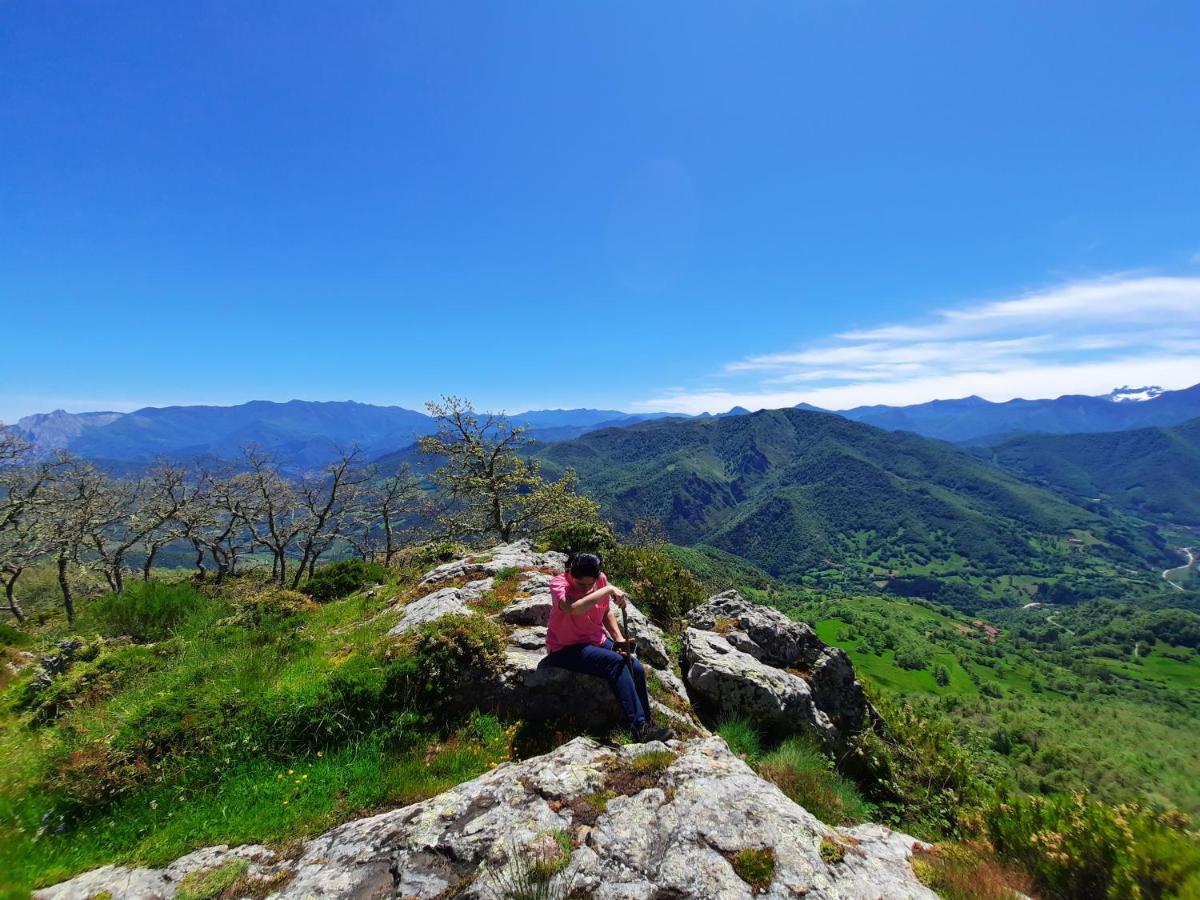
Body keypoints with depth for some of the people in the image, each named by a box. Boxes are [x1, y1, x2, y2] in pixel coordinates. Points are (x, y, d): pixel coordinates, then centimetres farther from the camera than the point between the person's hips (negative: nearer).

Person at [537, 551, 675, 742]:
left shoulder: (601, 579, -6)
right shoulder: (558, 583, -23)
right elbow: (573, 608, -46)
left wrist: (620, 640, -3)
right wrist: (609, 590, -40)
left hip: (597, 641, 6)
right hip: (566, 649, -6)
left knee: (636, 668, -12)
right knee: (615, 662, -28)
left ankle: (645, 725, 6)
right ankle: (639, 727, -24)